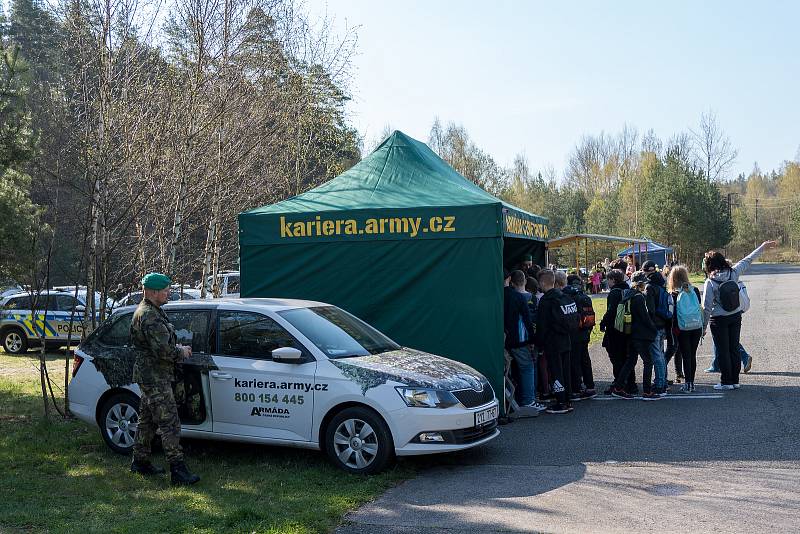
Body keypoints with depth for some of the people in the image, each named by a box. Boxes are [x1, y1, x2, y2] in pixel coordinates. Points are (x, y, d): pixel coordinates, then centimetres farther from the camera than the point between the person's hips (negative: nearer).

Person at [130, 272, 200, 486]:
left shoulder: (152, 311, 15)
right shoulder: (150, 316, -20)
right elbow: (163, 350, -27)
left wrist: (176, 347, 9)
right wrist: (181, 352, -9)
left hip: (149, 375, 11)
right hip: (155, 377, -11)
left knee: (147, 420, 19)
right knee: (170, 423, -10)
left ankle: (140, 462, 30)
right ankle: (178, 470, -9)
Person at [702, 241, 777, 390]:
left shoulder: (710, 283, -18)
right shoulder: (733, 273, -7)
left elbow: (707, 307, -15)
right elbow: (748, 261, 8)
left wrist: (704, 326, -6)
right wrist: (763, 247, 22)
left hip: (719, 320, -5)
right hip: (736, 316, 5)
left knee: (723, 351, 3)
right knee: (734, 348, 12)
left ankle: (726, 382, 6)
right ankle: (735, 380, 18)